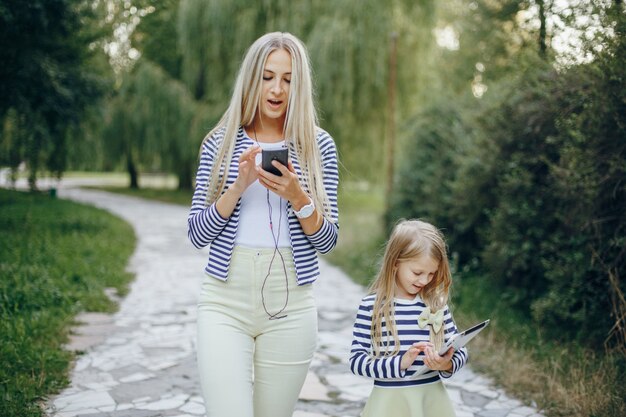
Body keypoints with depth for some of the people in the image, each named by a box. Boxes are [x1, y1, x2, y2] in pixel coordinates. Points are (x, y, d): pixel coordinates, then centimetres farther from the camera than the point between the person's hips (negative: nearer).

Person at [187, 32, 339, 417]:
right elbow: (197, 234, 0)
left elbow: (328, 240, 1)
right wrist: (239, 186, -15)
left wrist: (297, 197, -16)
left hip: (289, 305, 1)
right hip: (225, 300, 0)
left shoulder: (318, 145, 3)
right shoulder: (220, 142, 4)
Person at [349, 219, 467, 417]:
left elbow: (459, 350, 4)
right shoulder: (371, 306, -10)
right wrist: (400, 362, -22)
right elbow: (356, 361, -10)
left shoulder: (437, 304, -2)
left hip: (432, 397, 3)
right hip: (390, 400, -2)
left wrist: (447, 365, -17)